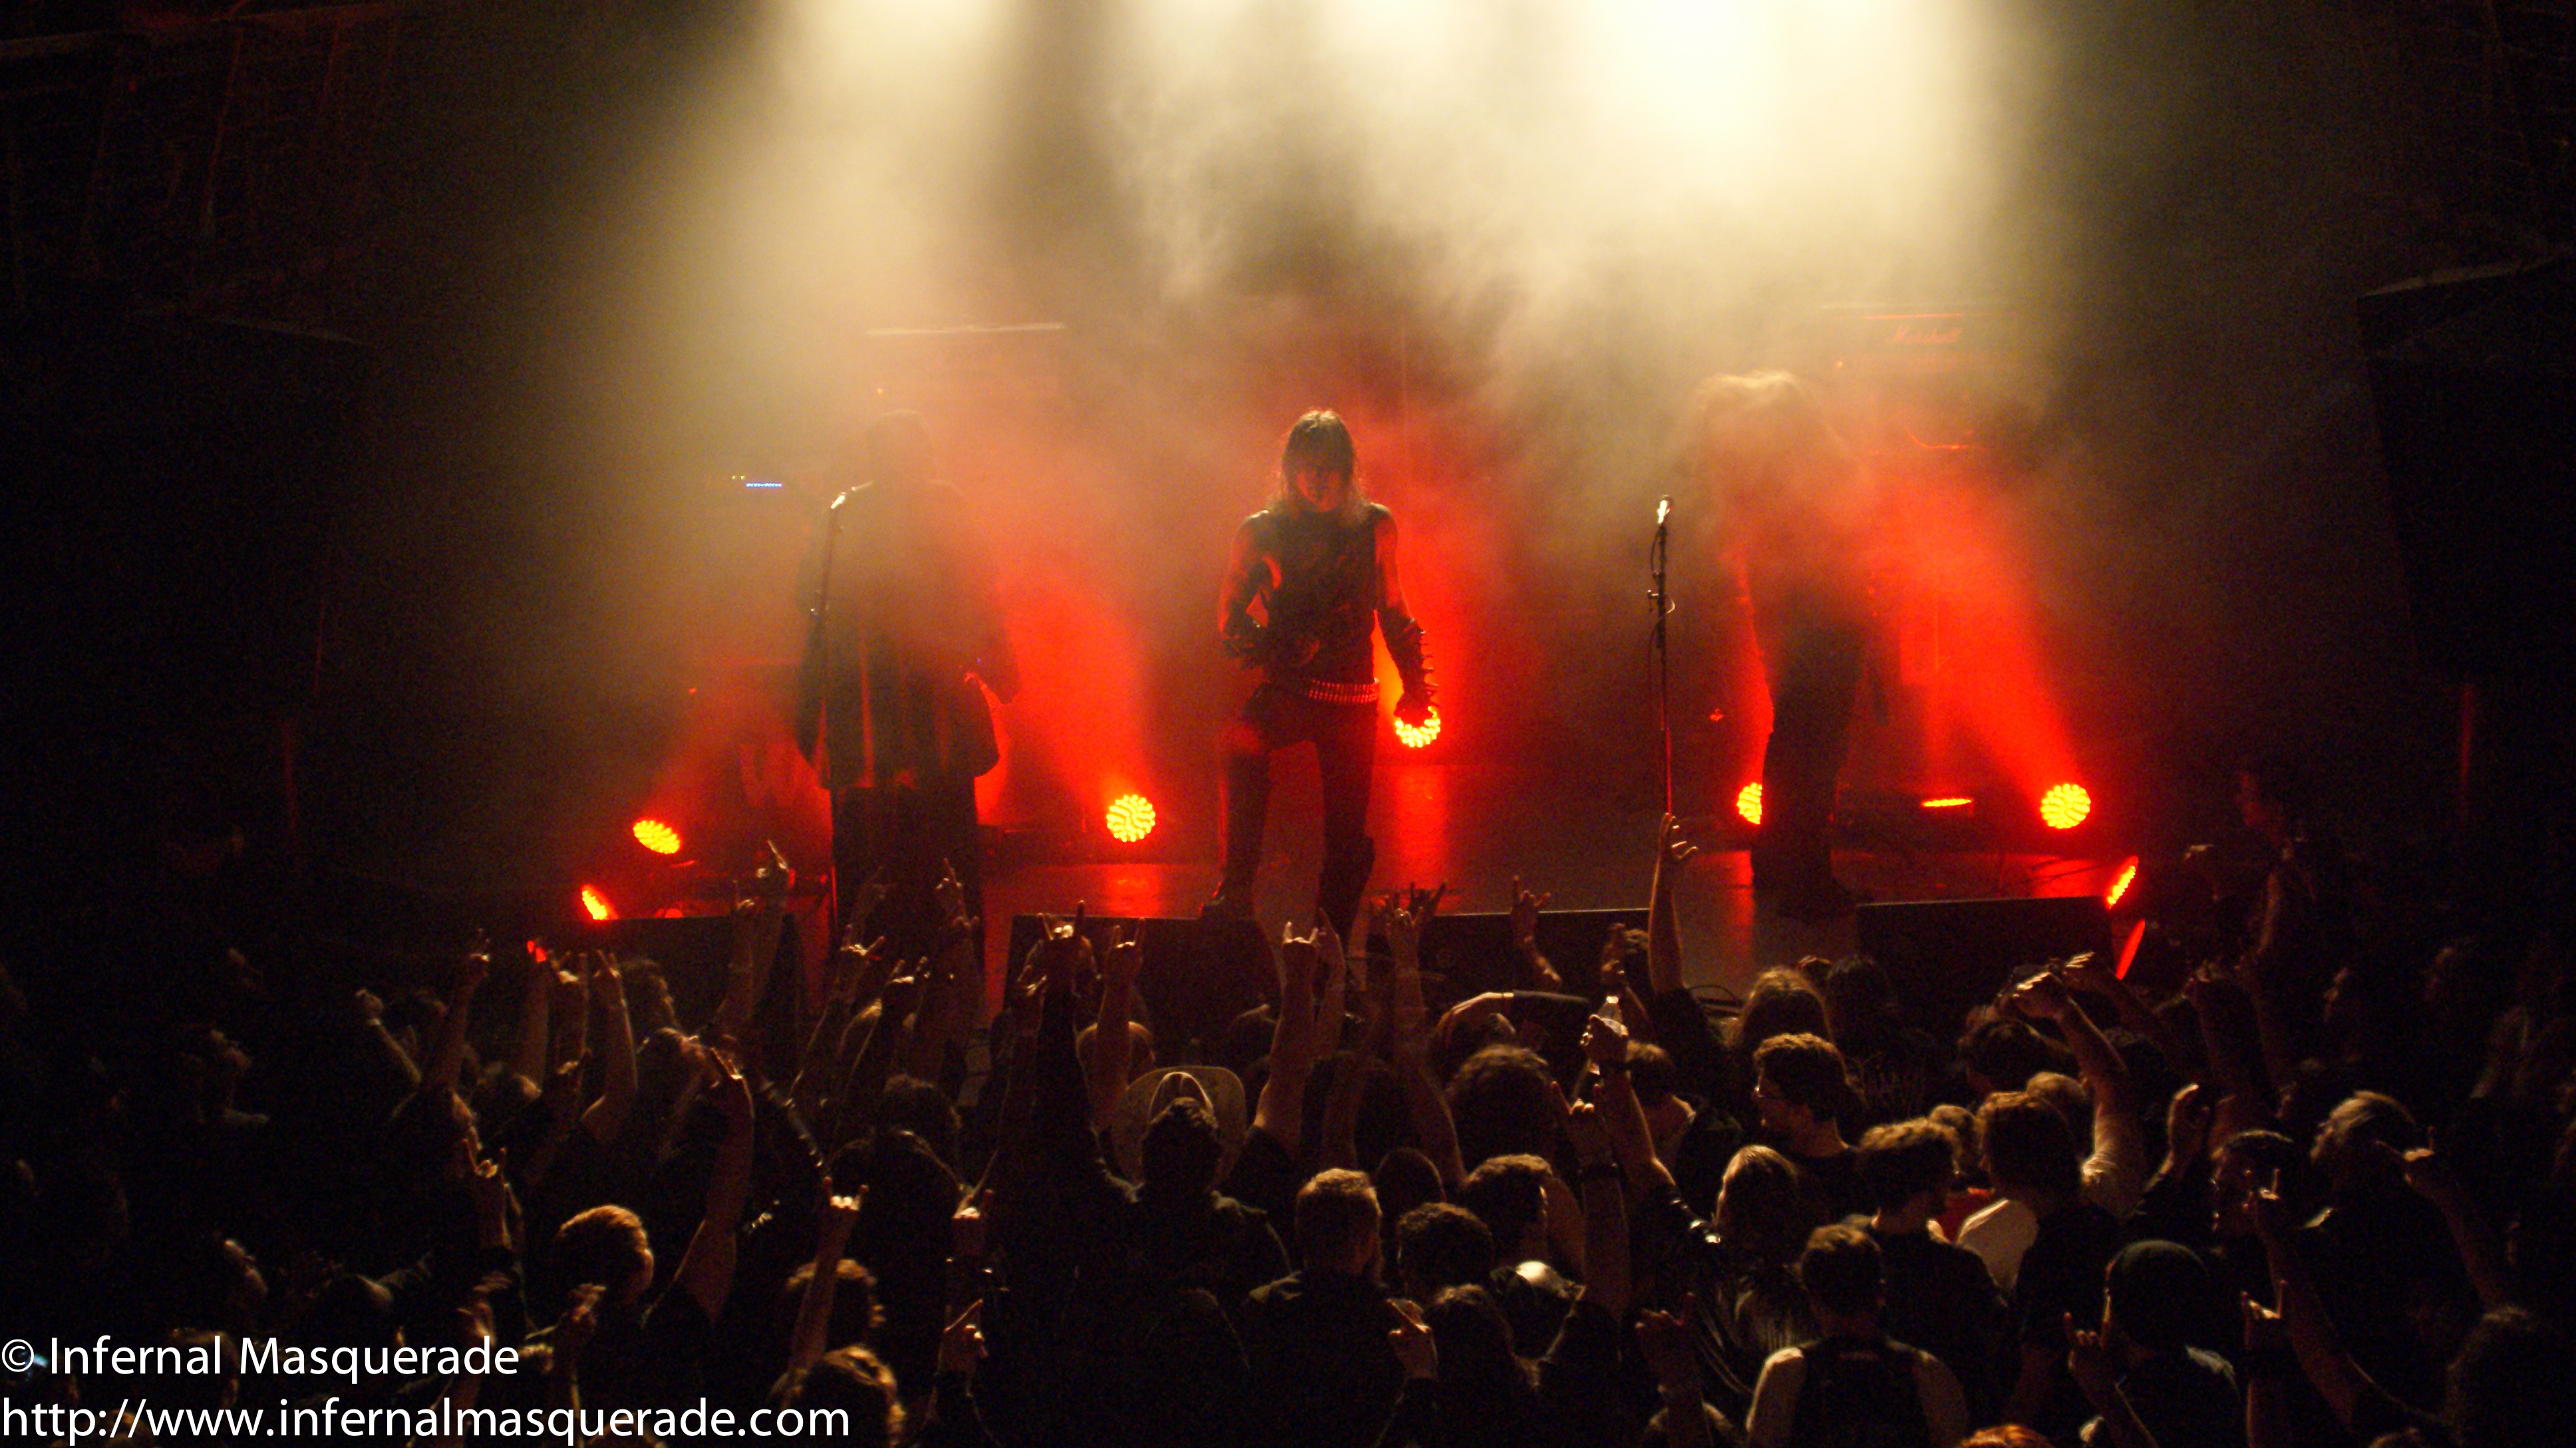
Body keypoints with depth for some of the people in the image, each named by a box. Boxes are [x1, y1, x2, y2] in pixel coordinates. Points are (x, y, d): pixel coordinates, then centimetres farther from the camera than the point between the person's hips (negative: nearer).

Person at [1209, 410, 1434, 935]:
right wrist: (1269, 647, -14)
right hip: (1286, 688, -1)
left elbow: (1390, 606, 16)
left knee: (1347, 835, 0)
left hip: (1353, 696, 1)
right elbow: (1229, 614, 5)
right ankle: (1236, 889, -29)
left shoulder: (1375, 526, 5)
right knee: (1242, 744, -34)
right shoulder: (1261, 532, 1)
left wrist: (1414, 684, 12)